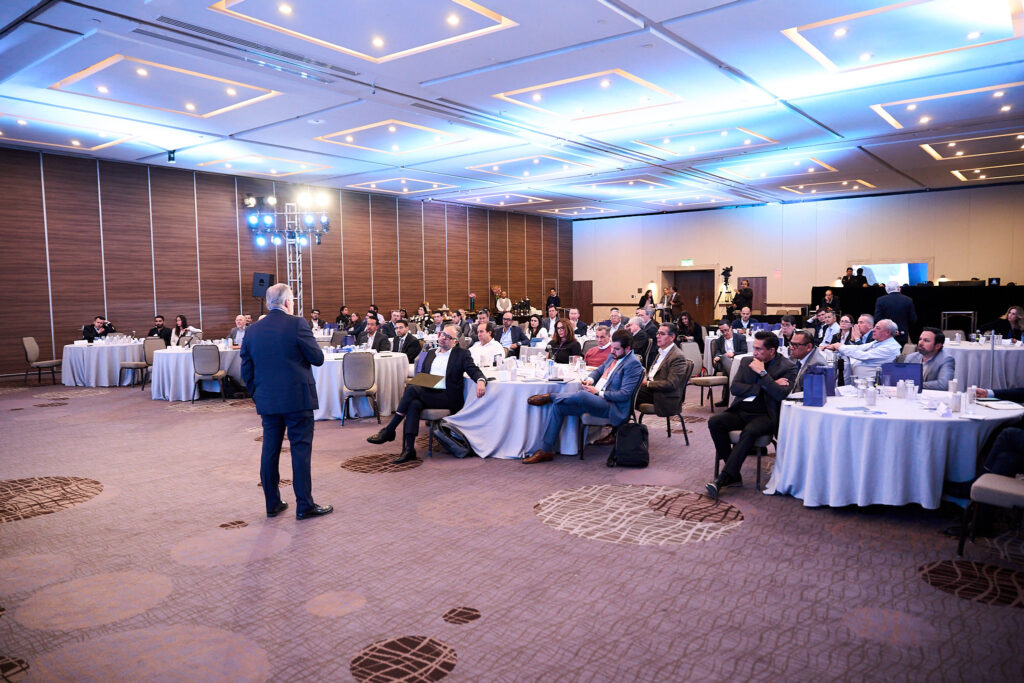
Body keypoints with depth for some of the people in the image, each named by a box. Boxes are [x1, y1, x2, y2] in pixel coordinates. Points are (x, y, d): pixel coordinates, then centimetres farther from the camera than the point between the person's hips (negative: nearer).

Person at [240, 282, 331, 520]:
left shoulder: (252, 330, 6)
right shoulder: (297, 324, -11)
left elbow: (246, 371, 10)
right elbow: (317, 358, -8)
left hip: (267, 401, 5)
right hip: (297, 399, -5)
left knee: (270, 450, 11)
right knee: (300, 449, 1)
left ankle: (272, 503, 19)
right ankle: (304, 505, 6)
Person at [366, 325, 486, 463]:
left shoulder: (462, 354, 7)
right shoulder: (431, 353, 23)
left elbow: (474, 370, -5)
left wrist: (481, 381, -28)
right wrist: (412, 383, 0)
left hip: (448, 397, -5)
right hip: (427, 394, 5)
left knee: (412, 389, -27)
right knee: (414, 404, -31)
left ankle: (388, 430, -19)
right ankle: (409, 449, -34)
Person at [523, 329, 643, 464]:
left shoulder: (633, 364, -12)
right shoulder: (613, 356, 14)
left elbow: (624, 394, -17)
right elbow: (599, 370, 27)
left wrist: (598, 392, -16)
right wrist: (590, 379, 3)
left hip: (613, 406, -9)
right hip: (595, 399, 9)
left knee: (582, 395, -37)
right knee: (558, 405, -6)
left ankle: (549, 397, -9)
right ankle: (546, 450, -4)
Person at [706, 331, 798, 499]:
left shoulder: (787, 367, -1)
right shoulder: (747, 362, 12)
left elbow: (781, 394, -16)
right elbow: (734, 388, 1)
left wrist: (762, 373, -15)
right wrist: (763, 386, -9)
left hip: (765, 415, -5)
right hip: (741, 411, 5)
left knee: (749, 431, -36)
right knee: (714, 422, -22)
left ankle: (723, 479, -33)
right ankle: (734, 476, -16)